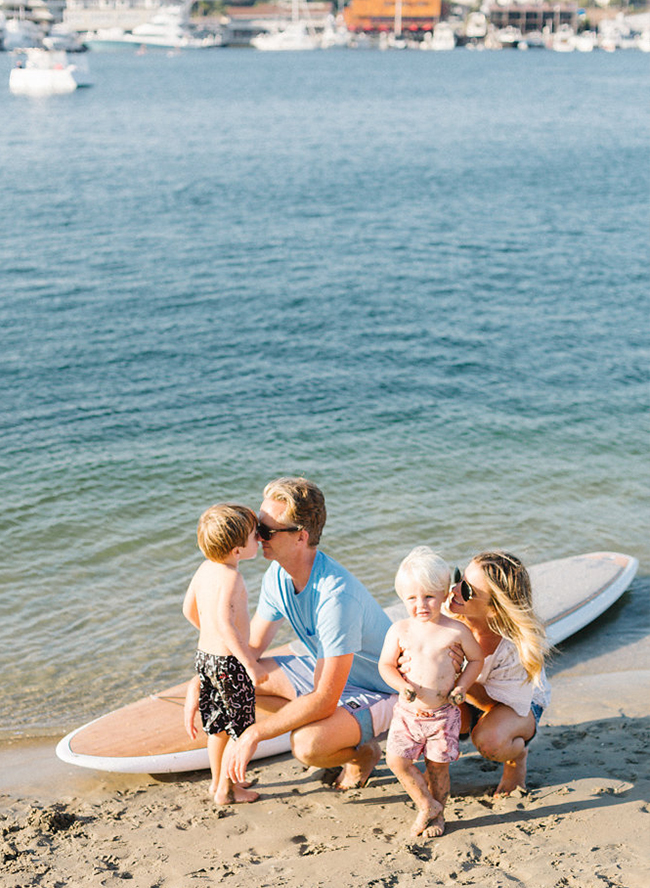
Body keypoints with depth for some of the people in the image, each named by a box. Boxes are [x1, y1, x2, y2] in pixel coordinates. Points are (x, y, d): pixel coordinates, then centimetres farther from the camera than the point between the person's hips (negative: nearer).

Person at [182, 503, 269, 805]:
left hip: (205, 655, 9)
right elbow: (225, 624, -33)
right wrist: (251, 663, -29)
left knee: (219, 724, 22)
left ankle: (218, 781, 34)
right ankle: (226, 790, 15)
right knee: (240, 727, 6)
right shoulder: (230, 577, -24)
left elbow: (189, 609, 16)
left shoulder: (204, 570, 4)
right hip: (229, 661, -9)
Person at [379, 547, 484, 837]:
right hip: (408, 712, 2)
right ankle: (426, 805, 12)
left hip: (443, 713, -2)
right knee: (396, 759, -8)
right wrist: (403, 685, -15)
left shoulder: (456, 631, -7)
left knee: (437, 765, 3)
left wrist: (461, 687, -7)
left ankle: (437, 814, 26)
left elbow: (476, 659, 7)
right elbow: (386, 664, 4)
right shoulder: (400, 630, -4)